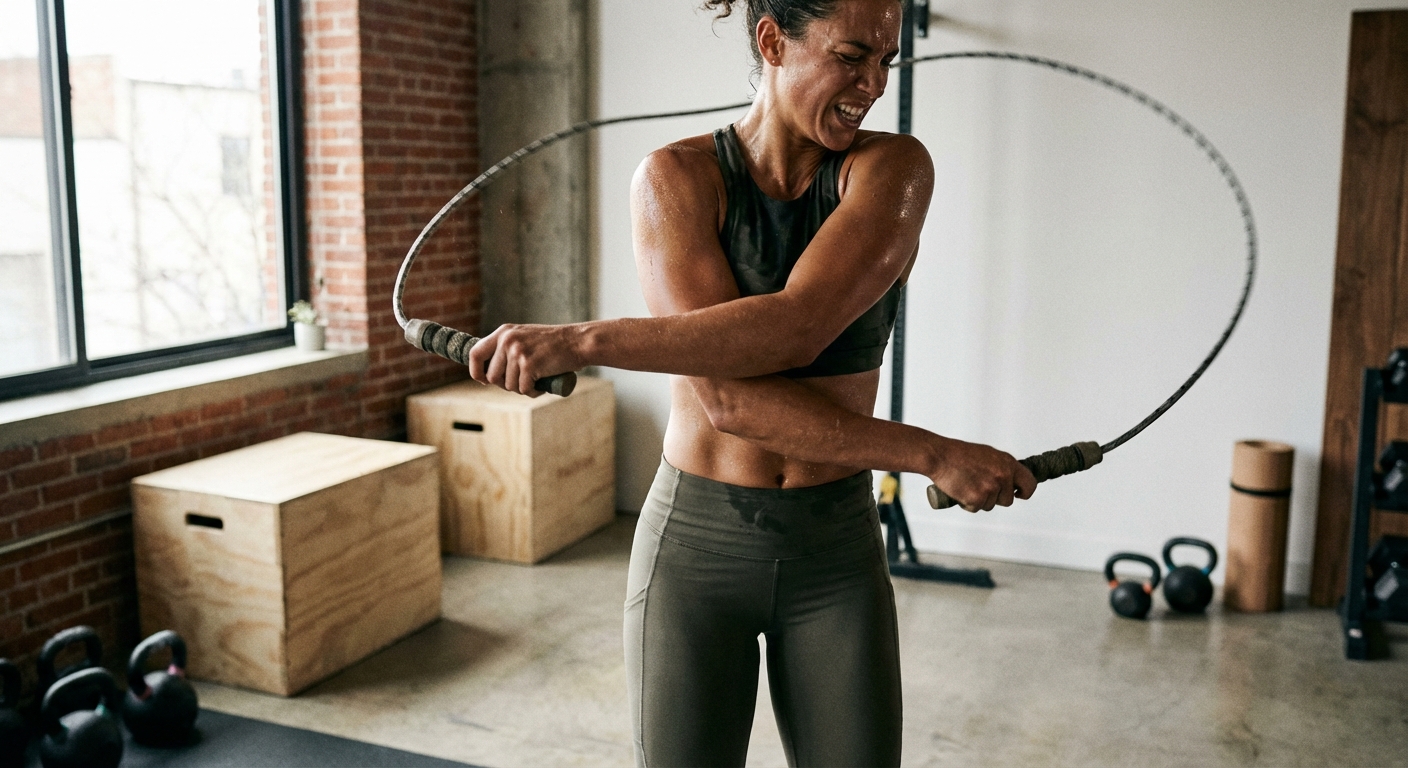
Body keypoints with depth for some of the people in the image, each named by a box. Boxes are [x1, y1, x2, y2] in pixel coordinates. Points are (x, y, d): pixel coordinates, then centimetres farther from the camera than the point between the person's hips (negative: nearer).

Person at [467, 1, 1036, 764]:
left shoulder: (894, 168, -7)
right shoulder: (675, 178, -10)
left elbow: (795, 329, -26)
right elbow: (727, 397, -21)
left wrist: (584, 341, -27)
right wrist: (931, 454, -22)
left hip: (836, 554, 1)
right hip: (695, 546, -1)